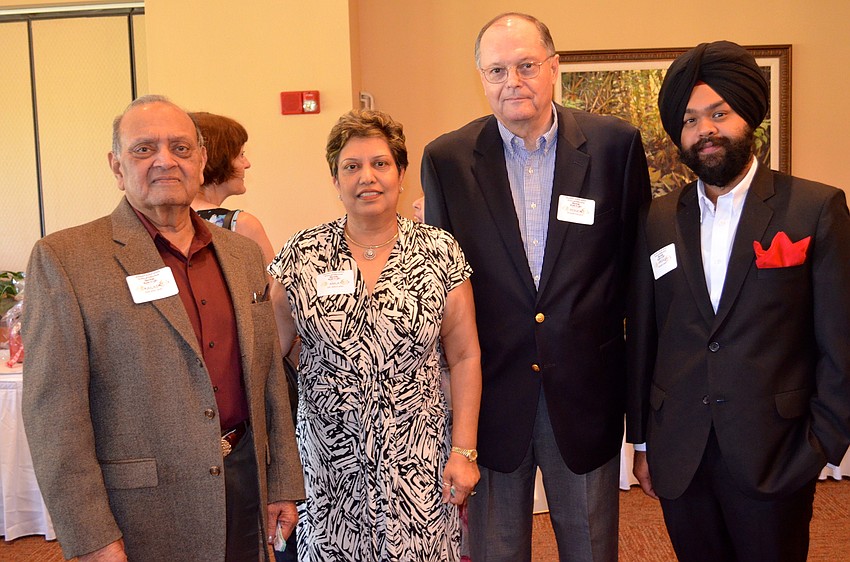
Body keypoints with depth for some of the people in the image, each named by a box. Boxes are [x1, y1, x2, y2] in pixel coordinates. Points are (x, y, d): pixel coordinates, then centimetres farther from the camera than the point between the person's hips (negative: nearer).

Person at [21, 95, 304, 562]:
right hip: (140, 515, -4)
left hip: (244, 485, 5)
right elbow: (53, 412, -11)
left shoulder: (243, 254, 7)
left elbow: (270, 378, 9)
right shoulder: (64, 258, -8)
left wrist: (282, 484, 9)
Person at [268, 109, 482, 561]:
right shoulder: (301, 256, -2)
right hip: (327, 464, 1)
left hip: (417, 464, 0)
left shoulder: (440, 253, -2)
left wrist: (464, 450, -3)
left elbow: (465, 358, 0)